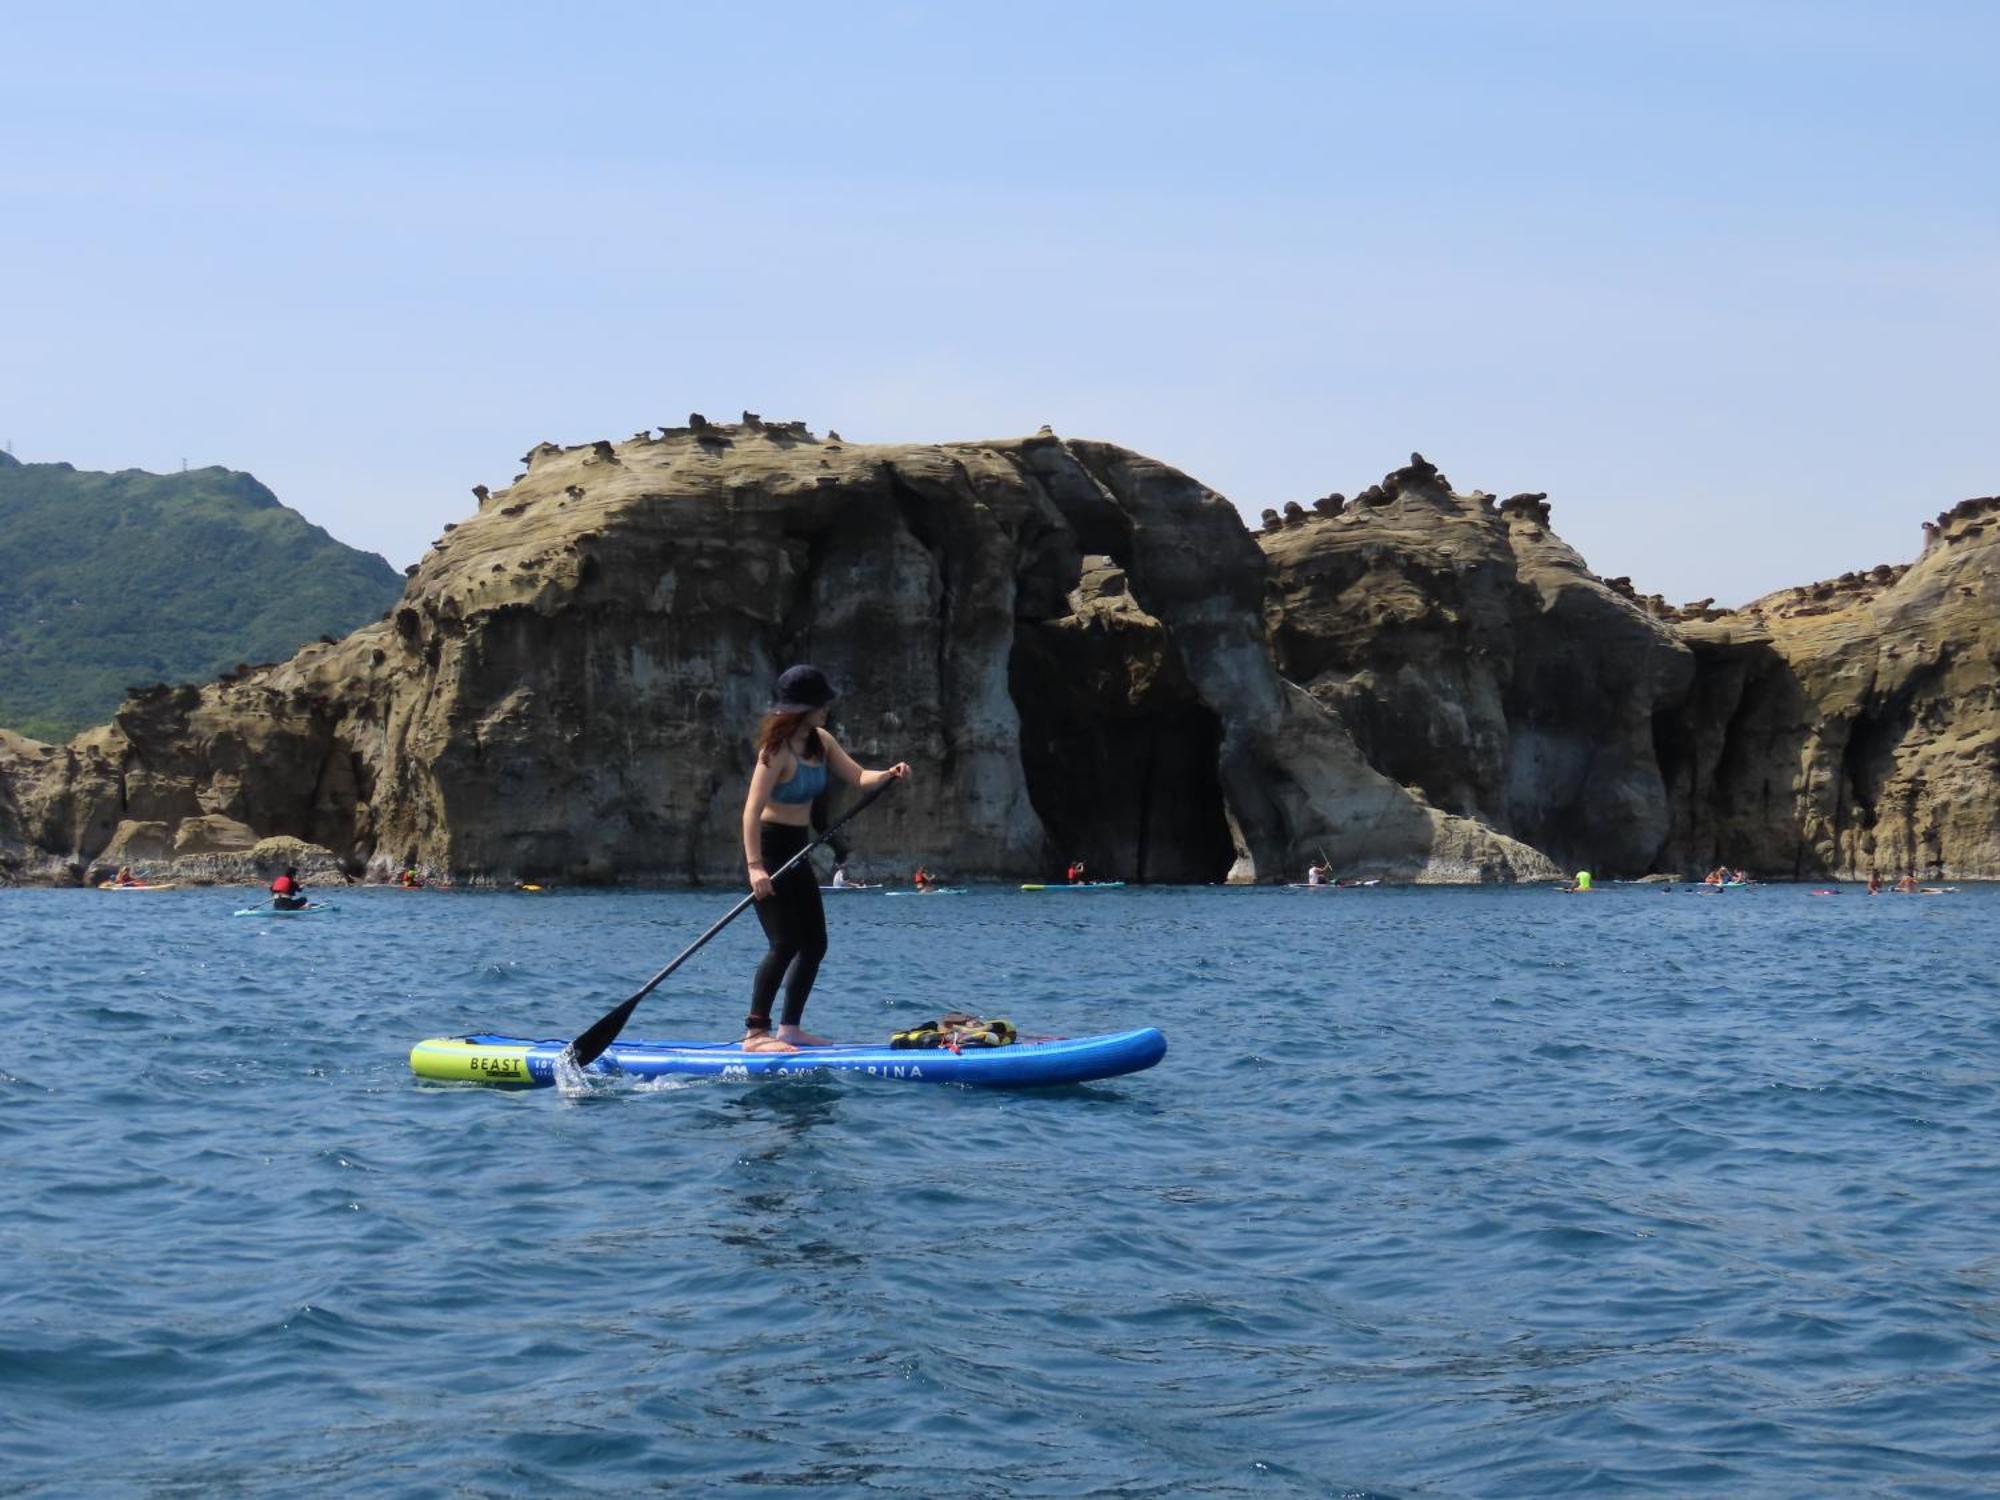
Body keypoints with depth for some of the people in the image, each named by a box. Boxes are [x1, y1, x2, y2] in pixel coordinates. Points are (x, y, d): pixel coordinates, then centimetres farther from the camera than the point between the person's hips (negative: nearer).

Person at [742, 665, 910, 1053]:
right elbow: (752, 809, -24)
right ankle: (755, 1032, -13)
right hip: (769, 848, -9)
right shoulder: (777, 750, -19)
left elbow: (858, 777, 5)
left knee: (815, 944, 10)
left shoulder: (821, 742, 5)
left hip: (797, 851, 9)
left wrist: (889, 775, -17)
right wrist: (755, 867, -31)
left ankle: (790, 1028, 17)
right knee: (785, 944, -15)